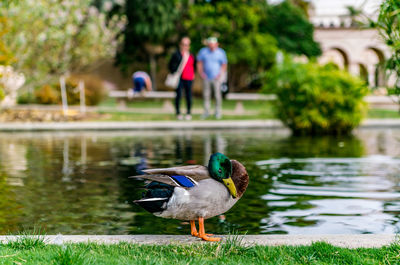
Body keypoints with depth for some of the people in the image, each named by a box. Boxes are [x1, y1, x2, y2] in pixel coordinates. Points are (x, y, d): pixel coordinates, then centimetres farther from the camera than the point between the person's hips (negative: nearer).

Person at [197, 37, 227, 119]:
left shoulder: (221, 52, -6)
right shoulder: (203, 51, -4)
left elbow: (224, 65, -1)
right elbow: (199, 62, 6)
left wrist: (220, 75, -11)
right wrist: (201, 72, -6)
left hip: (216, 77, -2)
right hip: (206, 77, 2)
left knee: (217, 94, -3)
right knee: (206, 94, 6)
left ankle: (218, 112, 9)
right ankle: (206, 112, 17)